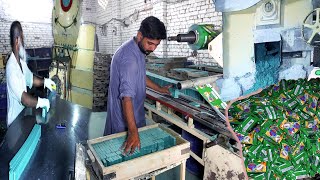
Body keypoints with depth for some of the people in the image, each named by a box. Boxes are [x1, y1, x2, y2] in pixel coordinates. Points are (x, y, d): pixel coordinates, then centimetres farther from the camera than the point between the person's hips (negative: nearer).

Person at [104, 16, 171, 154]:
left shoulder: (138, 50, 2)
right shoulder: (129, 58, -30)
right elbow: (127, 97, -37)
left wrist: (160, 89, 19)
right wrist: (133, 132, -40)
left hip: (135, 110, 10)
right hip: (124, 115, -9)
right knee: (128, 152, 8)